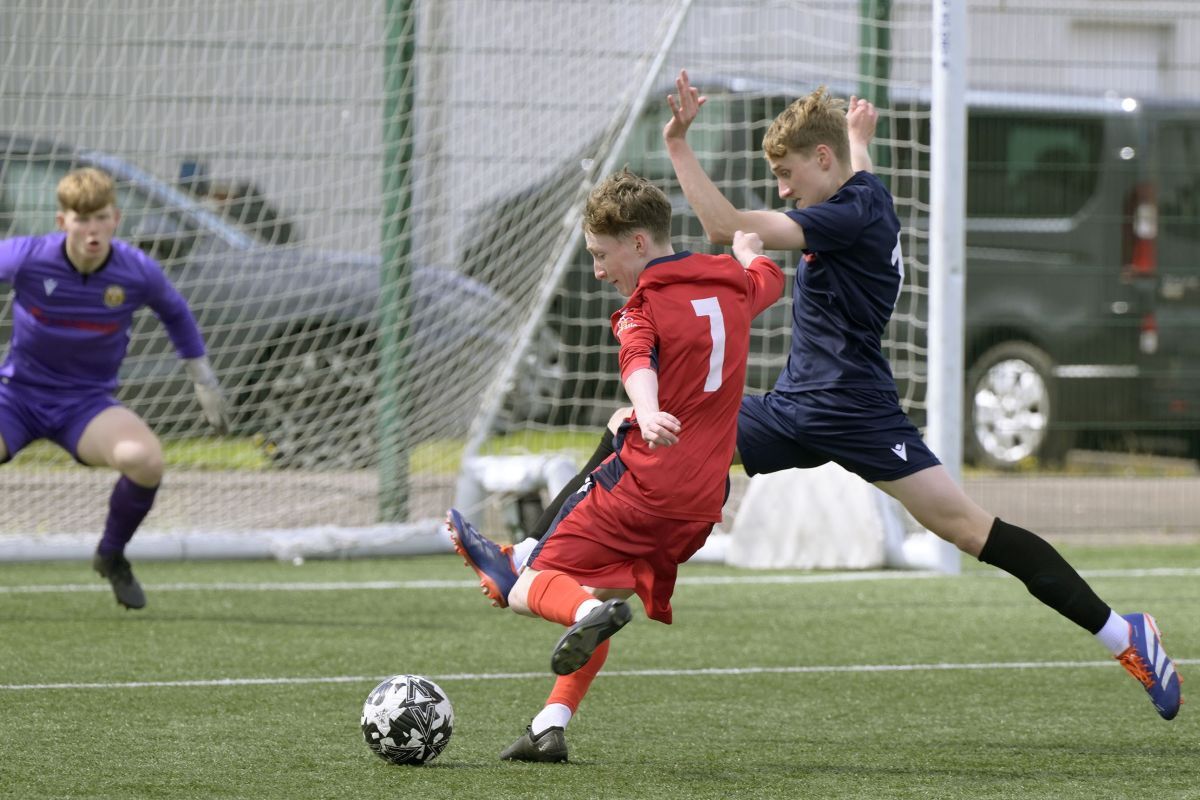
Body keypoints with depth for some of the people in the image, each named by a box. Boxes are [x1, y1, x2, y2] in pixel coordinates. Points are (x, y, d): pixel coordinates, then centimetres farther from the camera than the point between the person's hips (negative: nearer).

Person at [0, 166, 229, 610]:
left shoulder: (138, 272, -12)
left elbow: (175, 311, 11)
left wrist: (202, 378, 16)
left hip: (87, 402, 1)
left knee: (145, 459, -30)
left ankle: (111, 556, 0)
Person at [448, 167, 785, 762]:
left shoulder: (646, 304, -5)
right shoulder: (732, 286, 15)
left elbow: (640, 362, -27)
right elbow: (769, 277, 40)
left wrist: (648, 413, -47)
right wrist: (747, 247, 62)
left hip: (638, 485, -7)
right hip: (702, 500, 7)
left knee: (529, 589, -3)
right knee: (601, 592, 17)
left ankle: (587, 612, -37)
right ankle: (551, 727, 1)